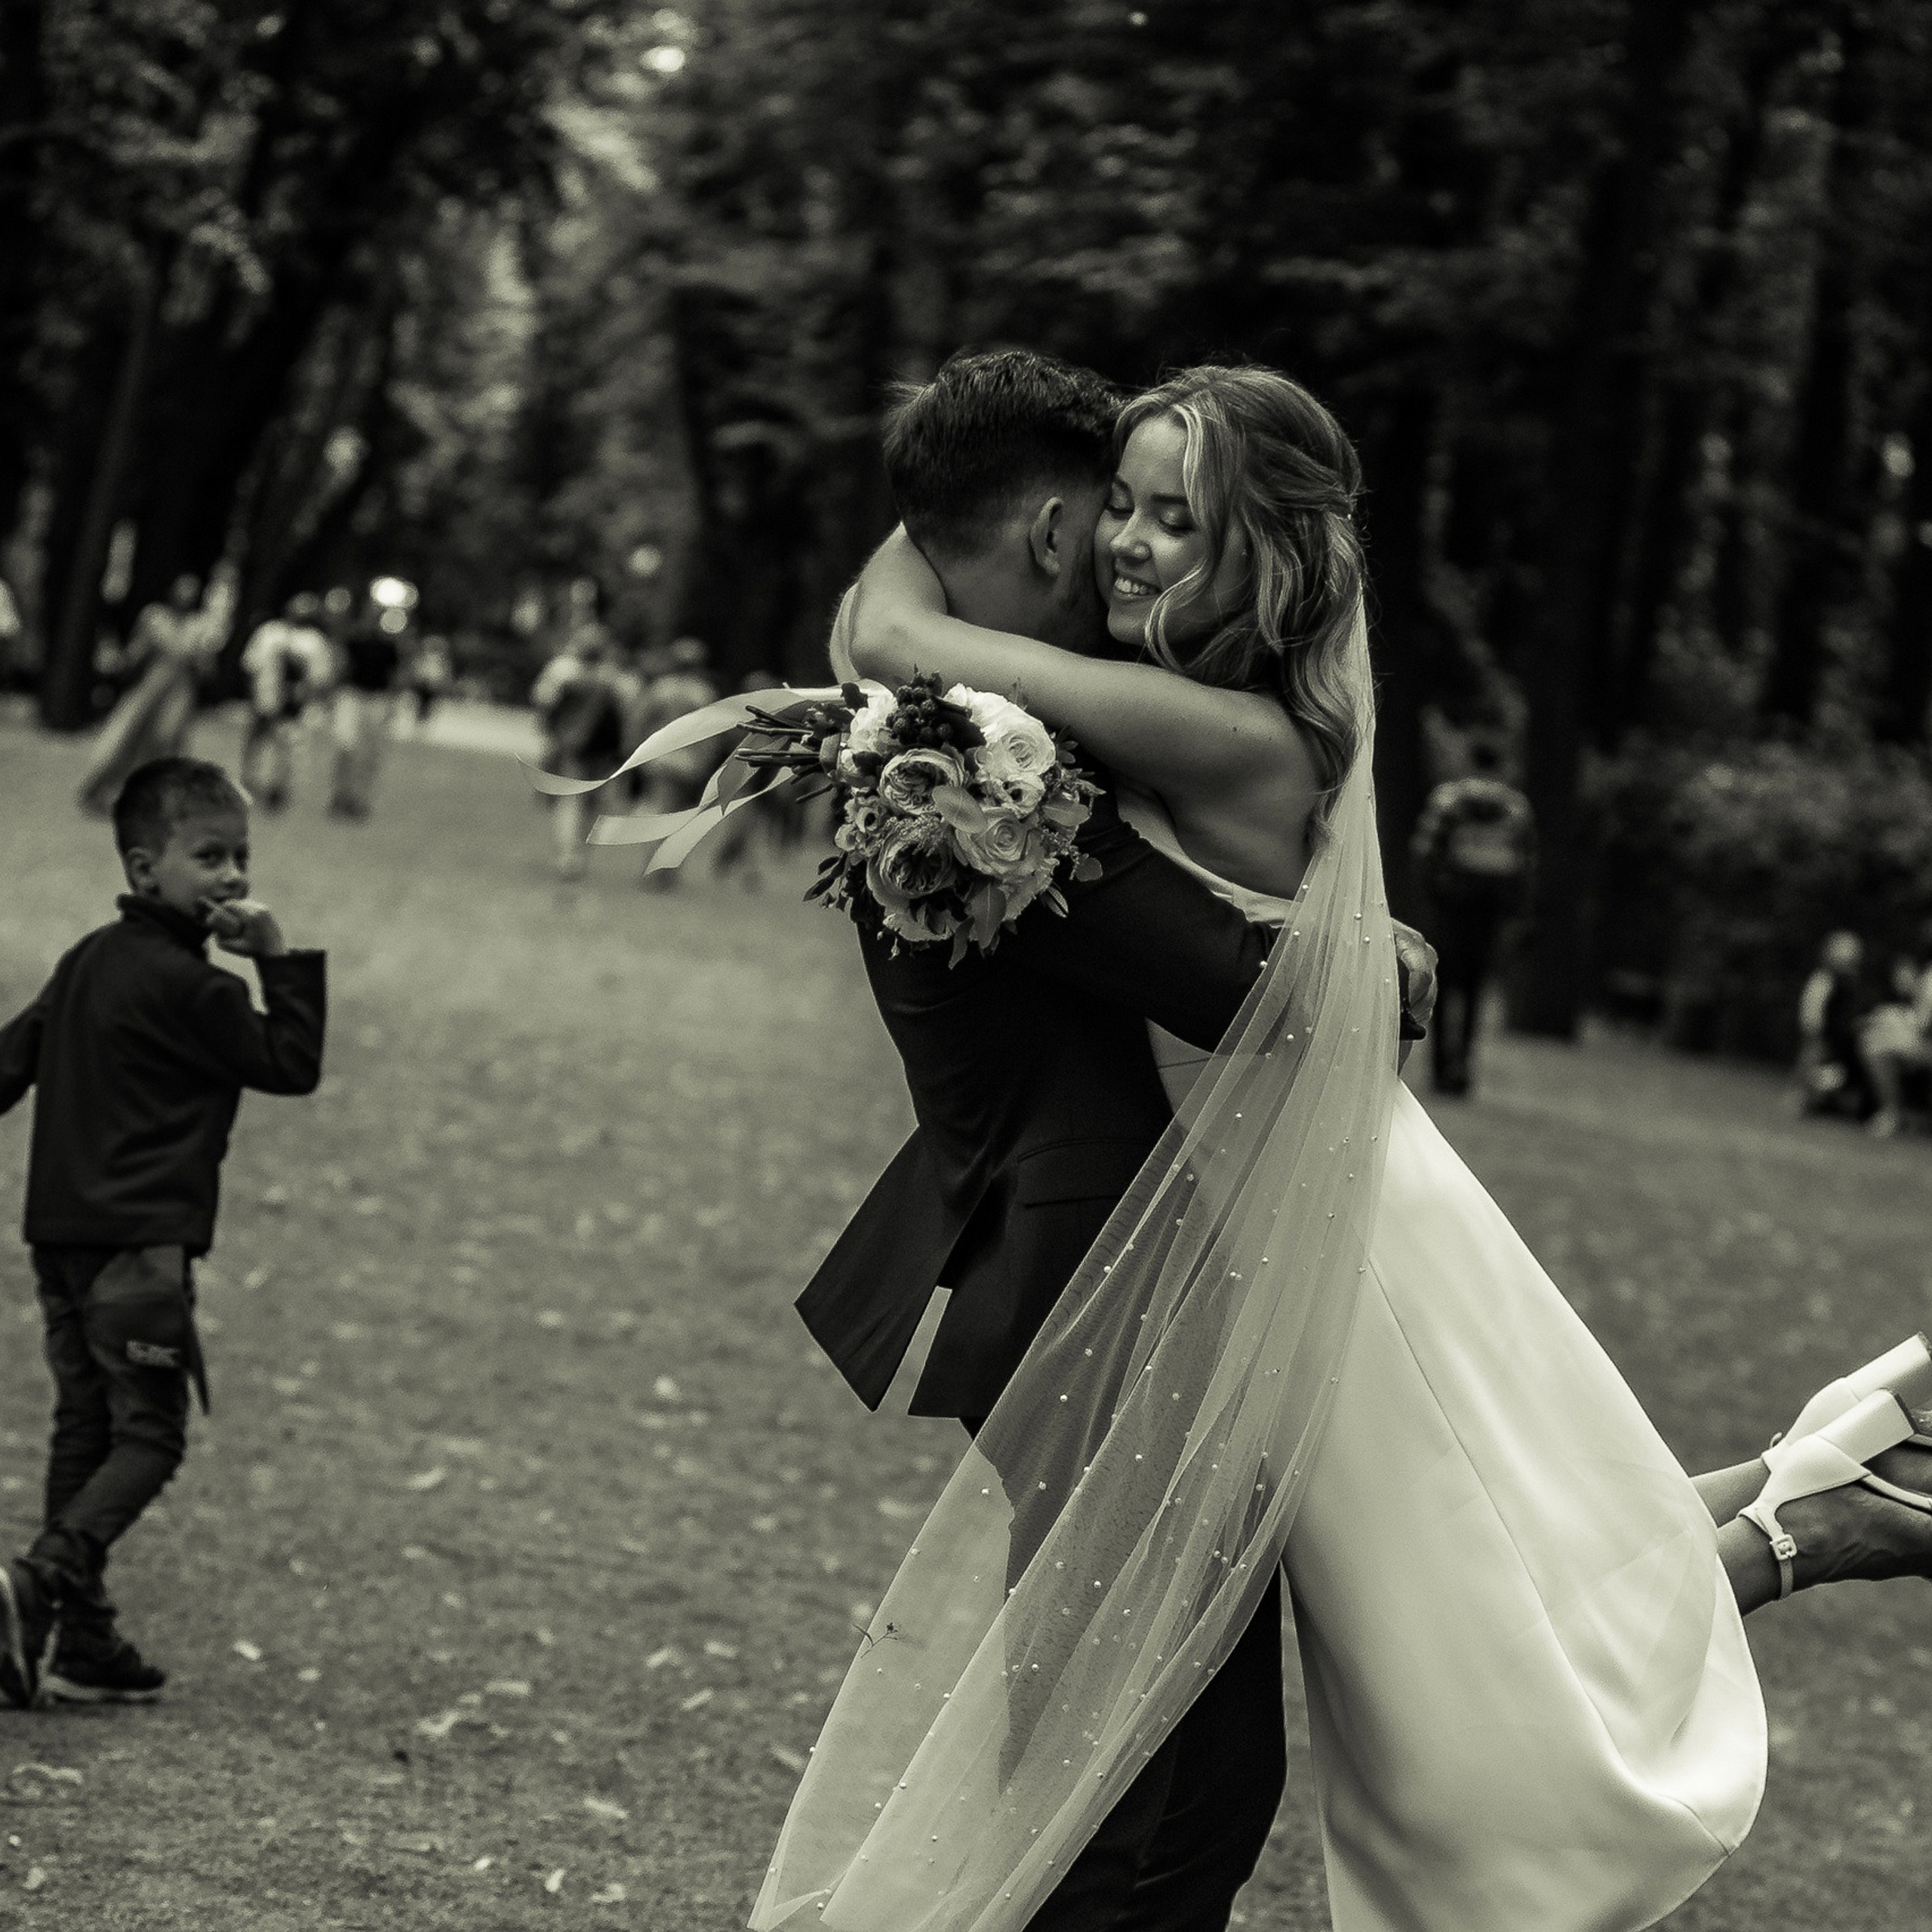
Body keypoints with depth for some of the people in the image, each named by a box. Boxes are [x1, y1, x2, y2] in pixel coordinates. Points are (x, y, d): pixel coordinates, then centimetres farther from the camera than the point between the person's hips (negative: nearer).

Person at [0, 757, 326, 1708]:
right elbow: (293, 1065, -7)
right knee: (149, 1435, -3)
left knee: (84, 1428, 11)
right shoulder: (193, 988, -13)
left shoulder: (88, 961, 11)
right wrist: (281, 957, -6)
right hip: (140, 1243, -8)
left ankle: (83, 1641, 12)